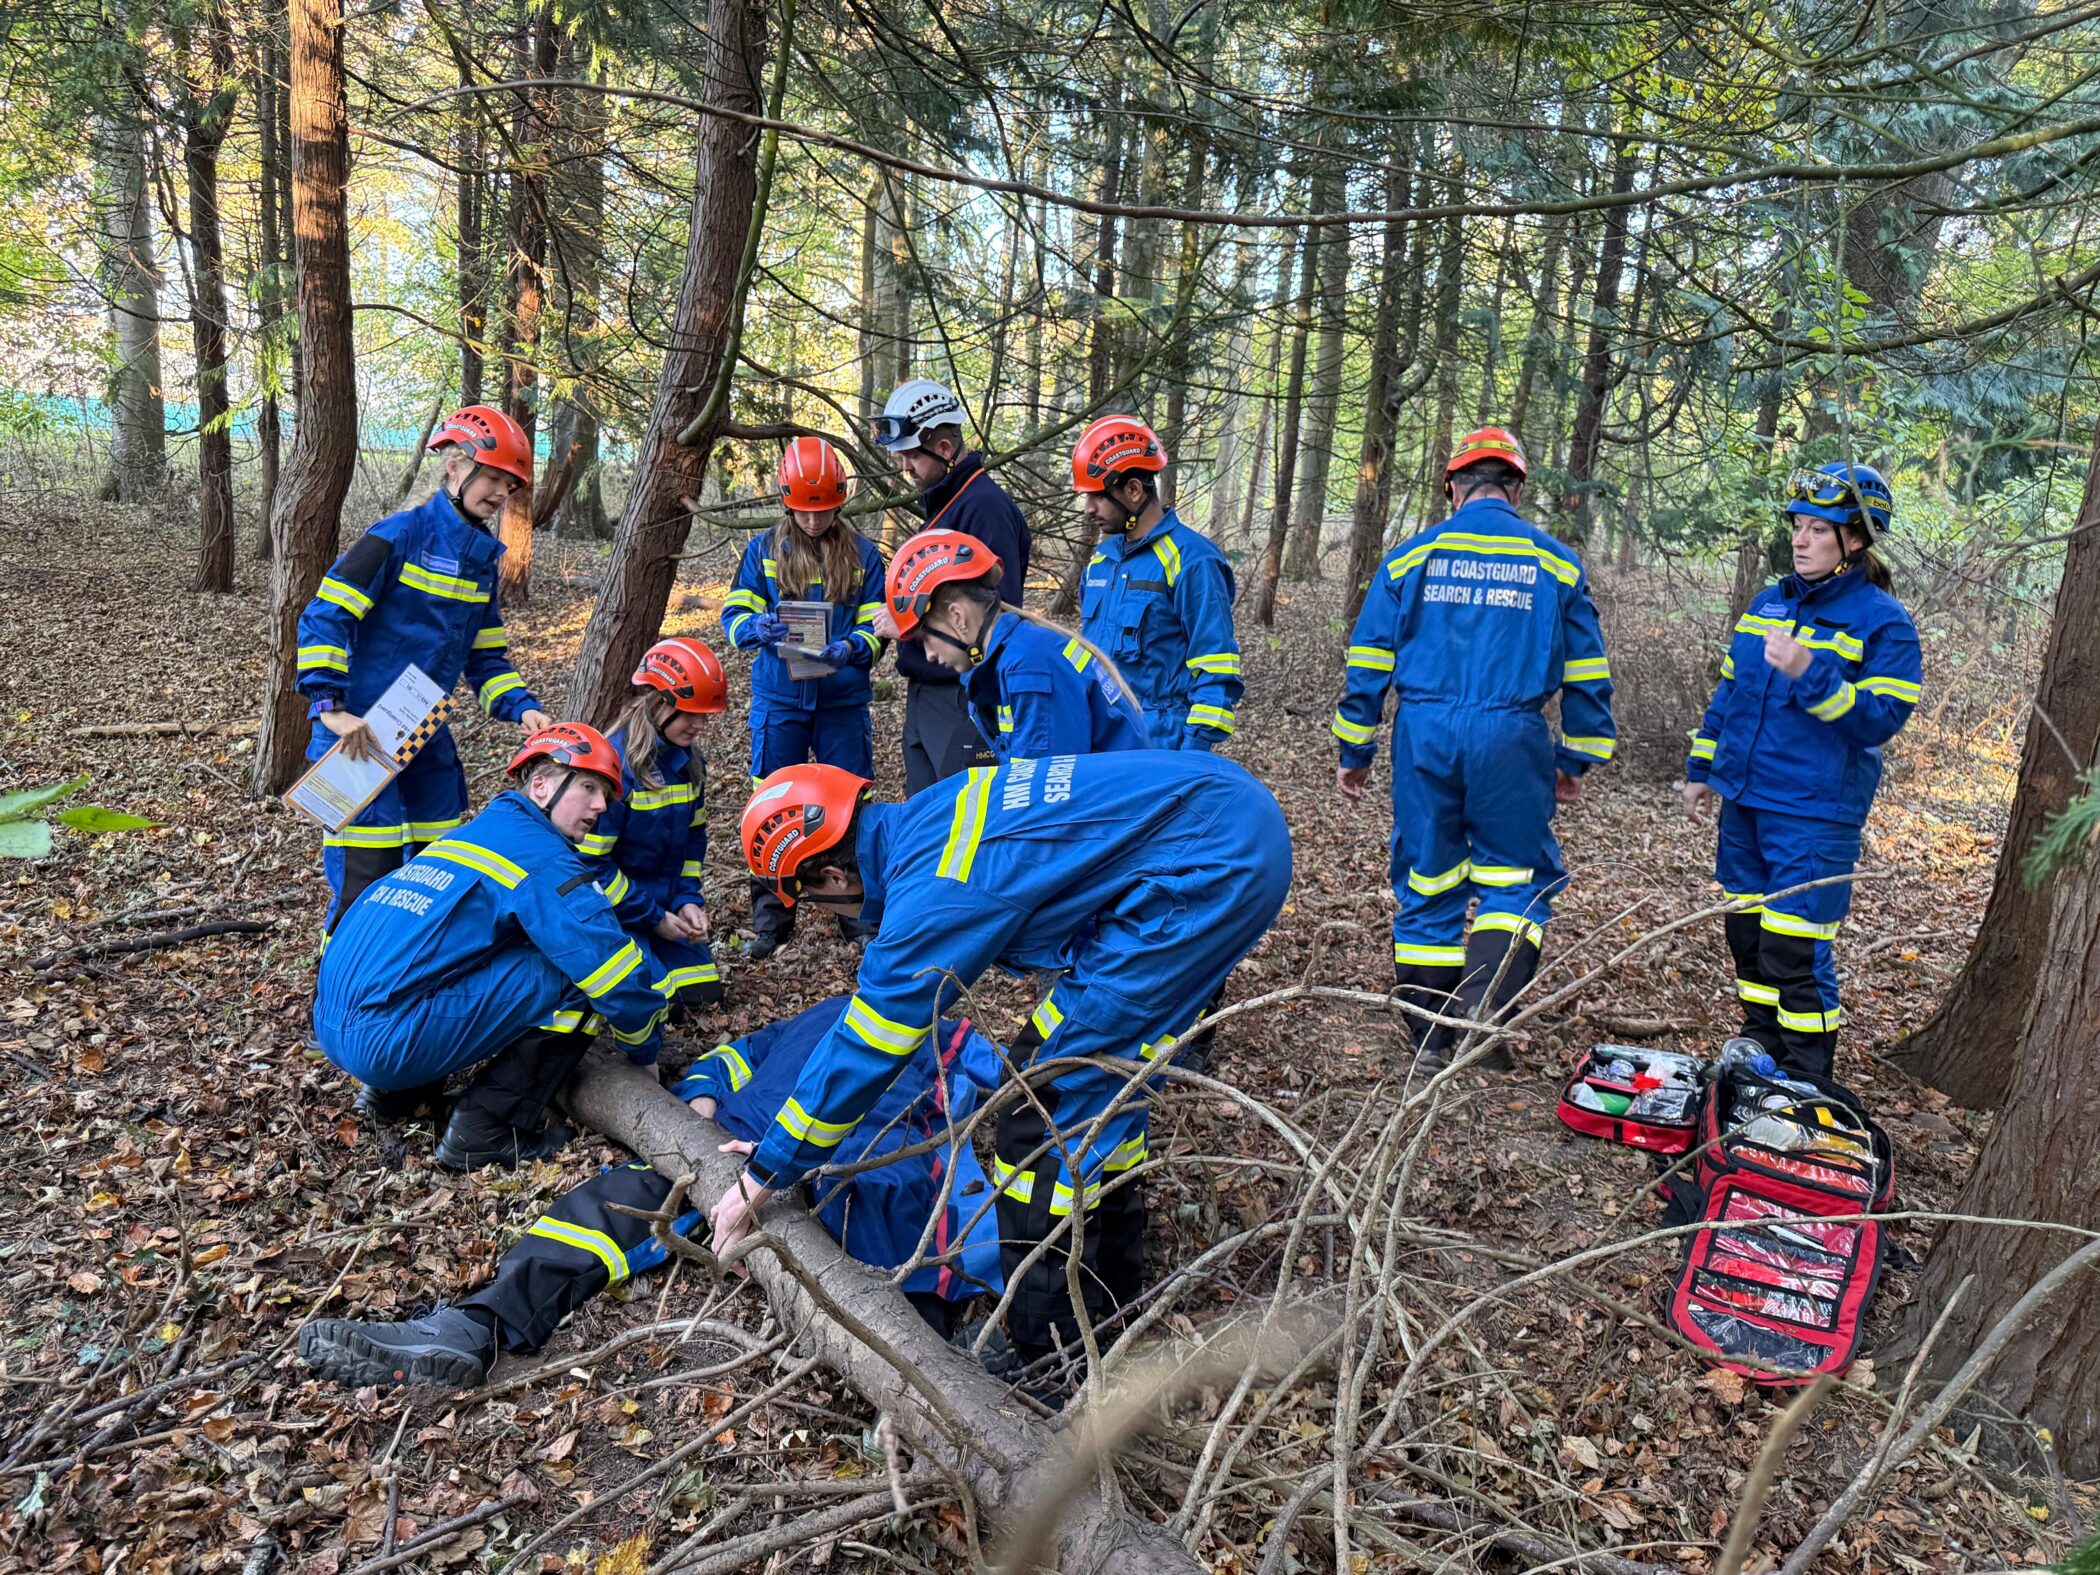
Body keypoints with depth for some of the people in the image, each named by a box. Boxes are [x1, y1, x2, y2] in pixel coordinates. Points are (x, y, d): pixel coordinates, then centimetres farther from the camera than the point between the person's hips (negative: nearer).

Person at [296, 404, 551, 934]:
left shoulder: (483, 558, 11)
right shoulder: (400, 535, -11)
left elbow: (485, 655, 15)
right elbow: (324, 616, -15)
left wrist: (522, 708, -1)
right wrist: (329, 707, -24)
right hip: (360, 734, -8)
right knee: (367, 875, -9)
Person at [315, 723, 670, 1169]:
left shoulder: (469, 835, 20)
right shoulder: (542, 857, -7)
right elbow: (616, 973, -9)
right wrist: (646, 1052, 8)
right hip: (385, 1041, -9)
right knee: (573, 974, -9)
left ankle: (397, 1092, 20)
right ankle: (483, 1129, -4)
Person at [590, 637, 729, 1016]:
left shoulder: (688, 760, 0)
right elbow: (591, 861, -22)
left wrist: (688, 900, -3)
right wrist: (652, 918, -17)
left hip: (664, 907, 7)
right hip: (612, 910, -7)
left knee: (703, 992, 5)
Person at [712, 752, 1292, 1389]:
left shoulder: (934, 894, -16)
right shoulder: (925, 816, 10)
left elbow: (861, 1053, -7)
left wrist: (758, 1182, 6)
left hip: (1214, 863, -10)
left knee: (1051, 1089, -5)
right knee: (1095, 1059, 19)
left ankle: (1044, 1350, 5)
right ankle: (1111, 1286, 35)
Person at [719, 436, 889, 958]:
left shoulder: (863, 554, 3)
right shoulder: (763, 550, 4)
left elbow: (876, 624, 0)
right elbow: (734, 613, 2)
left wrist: (849, 649, -21)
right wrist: (758, 628, -21)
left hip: (843, 700, 0)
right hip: (778, 699, 0)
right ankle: (770, 917, 16)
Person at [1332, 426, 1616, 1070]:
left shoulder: (1410, 557, 7)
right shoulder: (1556, 563, 8)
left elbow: (1368, 666, 6)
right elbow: (1586, 677, 10)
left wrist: (1354, 753, 12)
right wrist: (1575, 761, 19)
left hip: (1424, 735, 1)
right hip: (1510, 739, -1)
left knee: (1427, 883, 10)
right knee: (1518, 875, 12)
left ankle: (1432, 1037, 18)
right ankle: (1485, 1000, -9)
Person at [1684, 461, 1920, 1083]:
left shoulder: (1884, 621, -7)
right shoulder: (1767, 604, 11)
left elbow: (1880, 719, -14)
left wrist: (1809, 673, -26)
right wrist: (1701, 767, 18)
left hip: (1815, 815, -6)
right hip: (1745, 800, 7)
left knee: (1793, 953, -6)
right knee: (1747, 937, 15)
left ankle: (1803, 1084, 8)